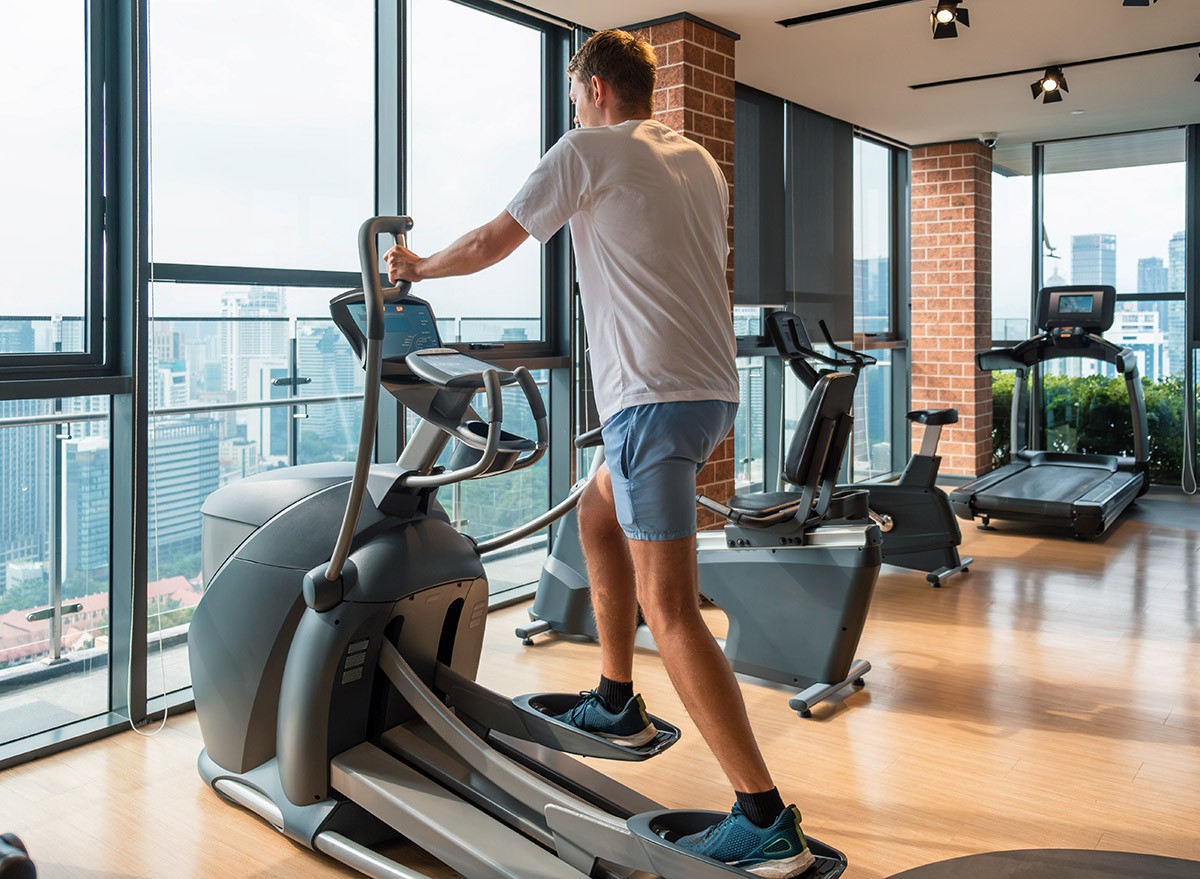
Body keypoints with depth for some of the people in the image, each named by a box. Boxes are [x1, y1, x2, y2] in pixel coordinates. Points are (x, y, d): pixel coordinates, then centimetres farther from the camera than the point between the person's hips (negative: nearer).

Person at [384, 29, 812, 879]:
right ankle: (617, 704, 33)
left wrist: (418, 266, 21)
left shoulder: (587, 151, 0)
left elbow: (492, 243, 3)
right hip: (714, 388, 9)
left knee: (668, 608, -9)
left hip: (654, 396, -9)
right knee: (599, 511, 26)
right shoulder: (701, 163, 20)